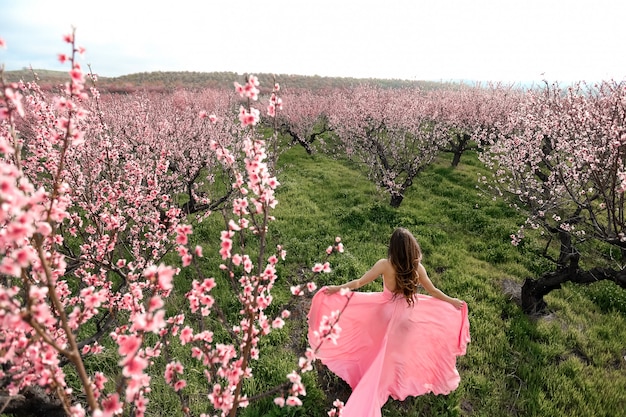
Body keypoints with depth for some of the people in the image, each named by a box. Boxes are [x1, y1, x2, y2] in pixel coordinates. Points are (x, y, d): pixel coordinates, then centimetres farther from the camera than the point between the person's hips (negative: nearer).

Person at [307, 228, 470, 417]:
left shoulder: (385, 265, -25)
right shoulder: (417, 267, -18)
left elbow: (360, 282, -20)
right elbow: (432, 291, -5)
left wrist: (337, 288, -9)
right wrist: (452, 301, 11)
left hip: (387, 312, -1)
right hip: (407, 314, 1)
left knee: (383, 349, 24)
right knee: (400, 349, 25)